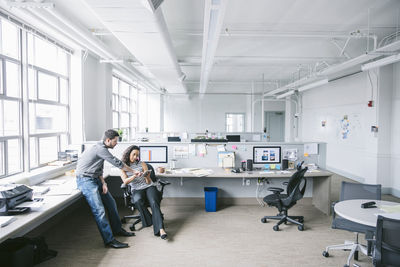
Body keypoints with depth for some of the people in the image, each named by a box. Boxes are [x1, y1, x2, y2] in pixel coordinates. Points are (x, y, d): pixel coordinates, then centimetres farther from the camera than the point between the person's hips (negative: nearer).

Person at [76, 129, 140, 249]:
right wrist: (133, 171, -5)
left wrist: (103, 183, -2)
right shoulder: (100, 148, -20)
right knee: (99, 210, -15)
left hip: (95, 179, 10)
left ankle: (117, 229, 27)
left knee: (111, 203, 13)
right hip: (86, 180, -10)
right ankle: (109, 240, -11)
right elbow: (117, 163, -16)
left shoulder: (102, 148, 11)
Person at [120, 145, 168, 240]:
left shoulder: (142, 164, 8)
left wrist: (147, 177, -20)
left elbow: (148, 182, 4)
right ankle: (149, 221, -19)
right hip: (136, 190, 0)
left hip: (149, 187, 0)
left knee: (154, 203, -30)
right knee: (138, 201, -36)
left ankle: (160, 229, -41)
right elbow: (125, 181, -10)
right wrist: (135, 176, -28)